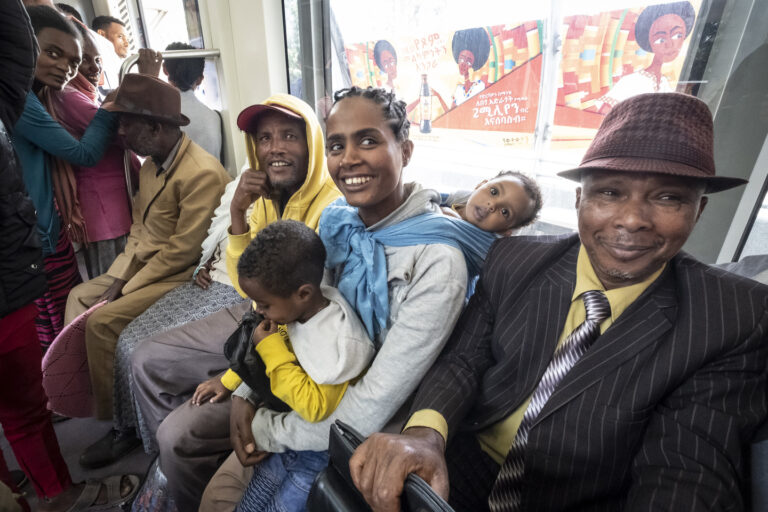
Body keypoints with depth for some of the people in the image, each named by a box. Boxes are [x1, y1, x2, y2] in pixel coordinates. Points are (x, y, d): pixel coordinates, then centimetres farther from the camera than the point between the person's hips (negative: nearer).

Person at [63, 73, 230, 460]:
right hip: (145, 265, 10)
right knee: (80, 296, 11)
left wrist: (127, 287, -15)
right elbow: (139, 228, 12)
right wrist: (116, 277, 1)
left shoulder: (203, 174, -23)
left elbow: (182, 250, -24)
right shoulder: (150, 164, 9)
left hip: (182, 276, -10)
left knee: (102, 321, -17)